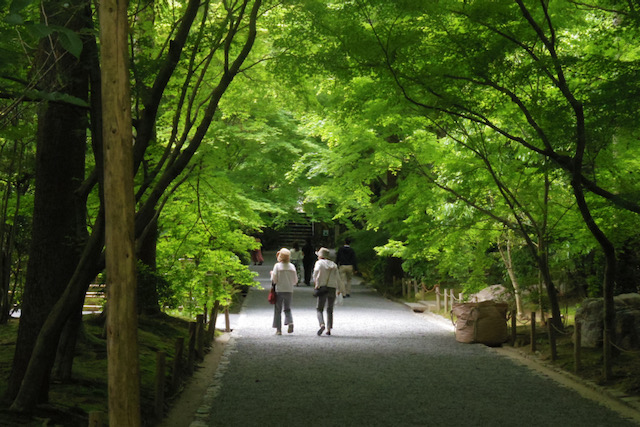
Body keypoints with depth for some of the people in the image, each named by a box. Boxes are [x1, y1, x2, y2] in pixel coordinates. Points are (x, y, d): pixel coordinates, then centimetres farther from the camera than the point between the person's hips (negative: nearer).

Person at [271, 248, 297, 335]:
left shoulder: (277, 266, -7)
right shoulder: (292, 266, 3)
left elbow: (274, 280, -9)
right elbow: (295, 280, 7)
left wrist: (272, 274, 9)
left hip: (279, 291, -3)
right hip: (289, 291, 3)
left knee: (278, 310, 6)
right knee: (287, 309, 15)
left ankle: (278, 329, 5)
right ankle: (290, 322, -12)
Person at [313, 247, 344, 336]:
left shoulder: (319, 263, 1)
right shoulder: (333, 264, 14)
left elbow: (316, 272, -18)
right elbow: (337, 278, 14)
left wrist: (317, 284, -15)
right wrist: (340, 289, 21)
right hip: (333, 288, 4)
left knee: (319, 309, 0)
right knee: (330, 310, 14)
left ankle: (322, 324, -26)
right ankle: (329, 329, 8)